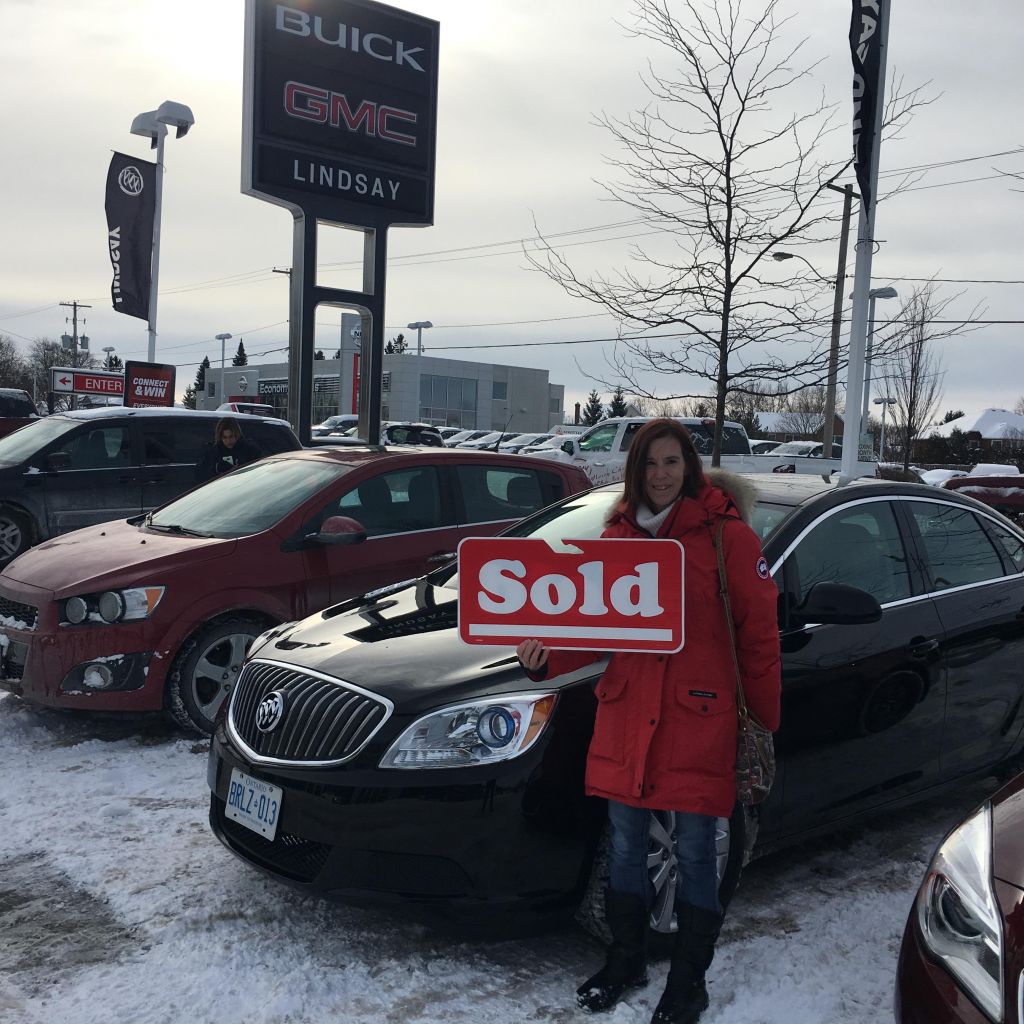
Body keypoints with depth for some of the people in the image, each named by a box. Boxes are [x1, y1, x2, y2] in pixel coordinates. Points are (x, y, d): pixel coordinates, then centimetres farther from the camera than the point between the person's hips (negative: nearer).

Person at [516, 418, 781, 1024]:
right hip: (627, 713, 4)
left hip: (697, 718, -4)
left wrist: (765, 724, -2)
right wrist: (548, 657, -9)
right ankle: (626, 962, 36)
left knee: (695, 852, 8)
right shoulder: (618, 534, 7)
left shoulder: (726, 533, -7)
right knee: (625, 844, 15)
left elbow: (759, 633, -3)